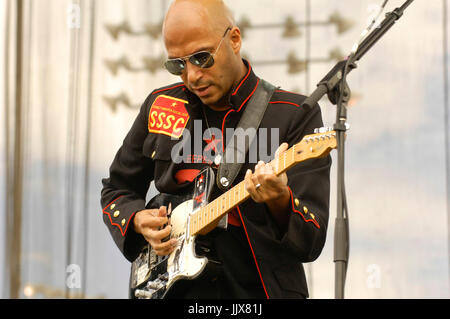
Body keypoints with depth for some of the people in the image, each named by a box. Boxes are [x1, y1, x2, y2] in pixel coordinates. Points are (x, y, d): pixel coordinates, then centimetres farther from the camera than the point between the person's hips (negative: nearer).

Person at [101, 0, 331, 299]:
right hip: (174, 287, 5)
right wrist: (139, 221, 5)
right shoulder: (159, 106, 13)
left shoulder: (296, 116, 0)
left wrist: (281, 204, -25)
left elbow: (310, 243, -5)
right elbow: (116, 190, 25)